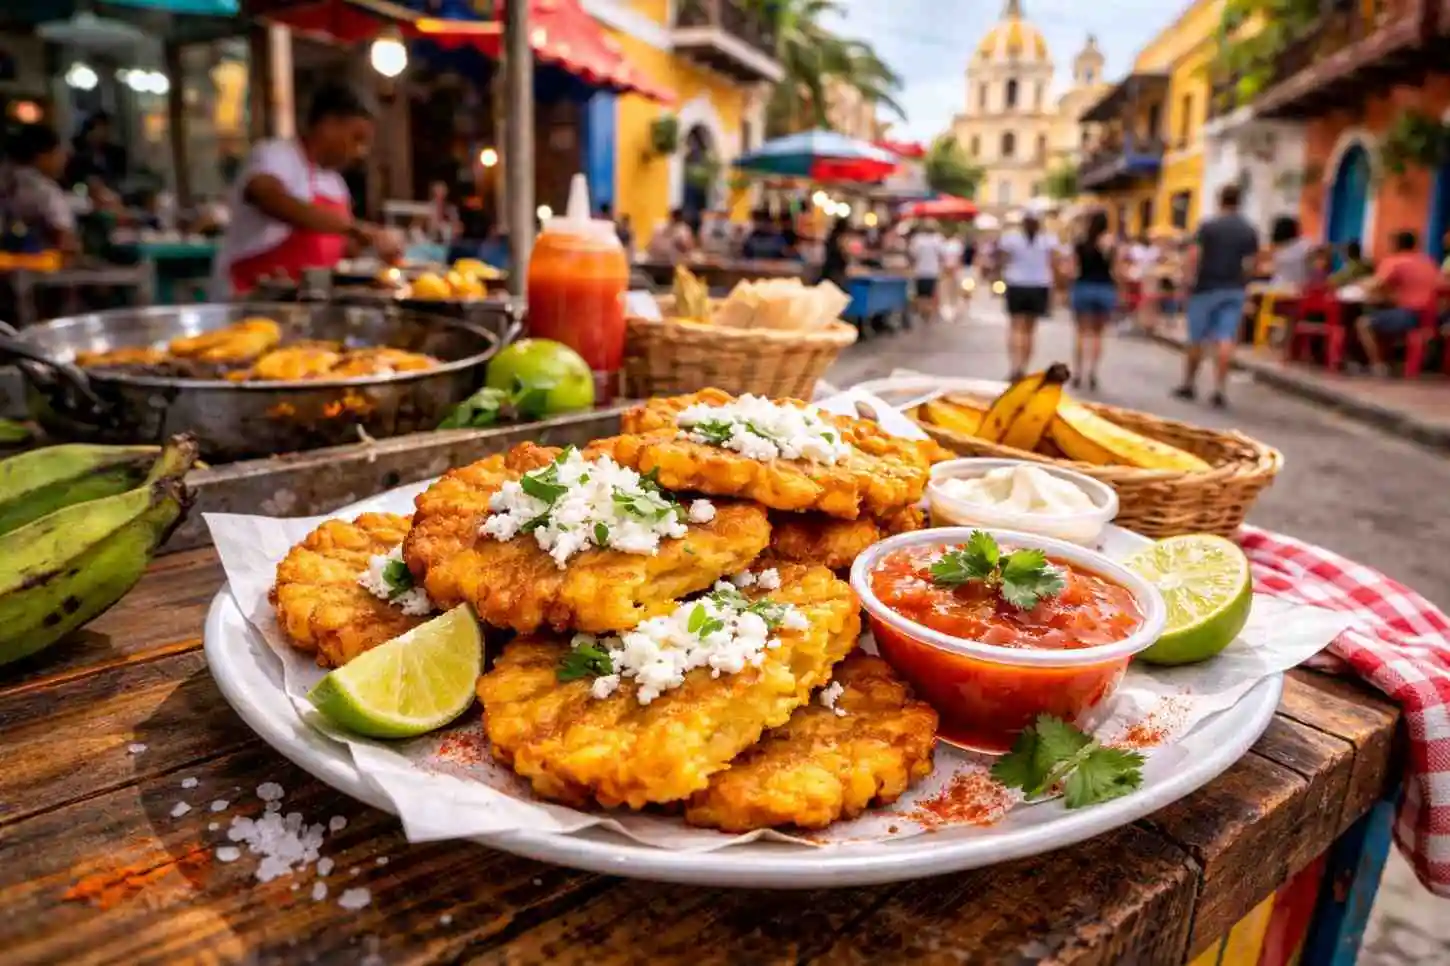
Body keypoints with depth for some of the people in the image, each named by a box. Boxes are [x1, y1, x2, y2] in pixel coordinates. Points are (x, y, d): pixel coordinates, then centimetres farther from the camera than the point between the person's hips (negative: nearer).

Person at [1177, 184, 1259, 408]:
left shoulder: (1208, 226, -6)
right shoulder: (1250, 231, 5)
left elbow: (1194, 257, -11)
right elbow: (1251, 263, 5)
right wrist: (1241, 283, 17)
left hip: (1207, 288, -2)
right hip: (1235, 290, 3)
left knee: (1196, 339, 8)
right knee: (1226, 339, -3)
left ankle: (1189, 384, 18)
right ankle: (1220, 389, -10)